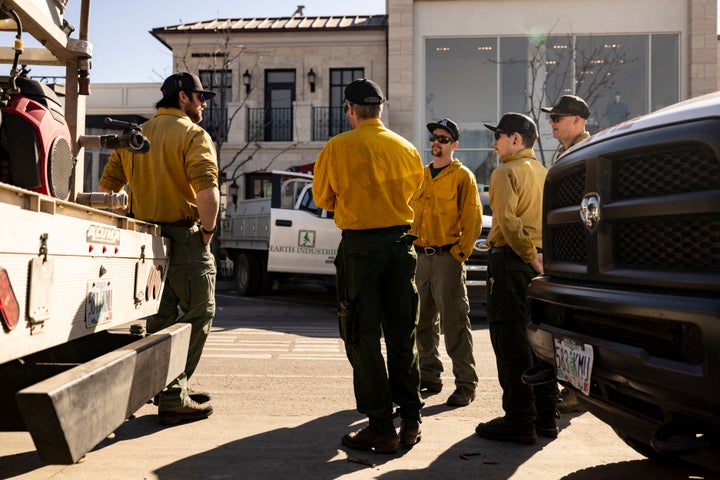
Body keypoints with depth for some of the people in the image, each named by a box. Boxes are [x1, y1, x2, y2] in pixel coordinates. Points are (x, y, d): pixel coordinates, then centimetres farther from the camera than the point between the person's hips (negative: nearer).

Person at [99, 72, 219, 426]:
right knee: (198, 314, 2)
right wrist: (208, 228, -10)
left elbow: (107, 187, 12)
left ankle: (168, 389, 24)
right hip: (184, 238, -7)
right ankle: (173, 396, 1)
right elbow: (207, 192, -22)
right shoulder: (193, 134, -8)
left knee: (159, 319, 15)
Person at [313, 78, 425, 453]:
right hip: (400, 242, 4)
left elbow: (322, 198, 3)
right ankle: (410, 421, 20)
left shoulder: (338, 147, -8)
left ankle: (381, 429, 4)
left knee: (363, 338, 3)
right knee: (402, 336, 13)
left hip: (359, 245, -4)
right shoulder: (406, 148, 2)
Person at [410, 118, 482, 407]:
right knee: (424, 322, 12)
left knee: (454, 323, -6)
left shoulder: (462, 176, -2)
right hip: (420, 257, 6)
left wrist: (460, 253, -13)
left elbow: (473, 220, -6)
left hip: (447, 258, -6)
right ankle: (429, 377, 23)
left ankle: (466, 383, 0)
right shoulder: (421, 176, 17)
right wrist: (411, 248, 8)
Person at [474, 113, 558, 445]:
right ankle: (545, 416, 19)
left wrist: (528, 255, -13)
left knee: (510, 343, -5)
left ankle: (520, 421, -3)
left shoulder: (506, 172, -7)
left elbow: (507, 220, -19)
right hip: (539, 264, 8)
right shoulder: (545, 173, 17)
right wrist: (538, 255, 10)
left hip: (511, 262, -8)